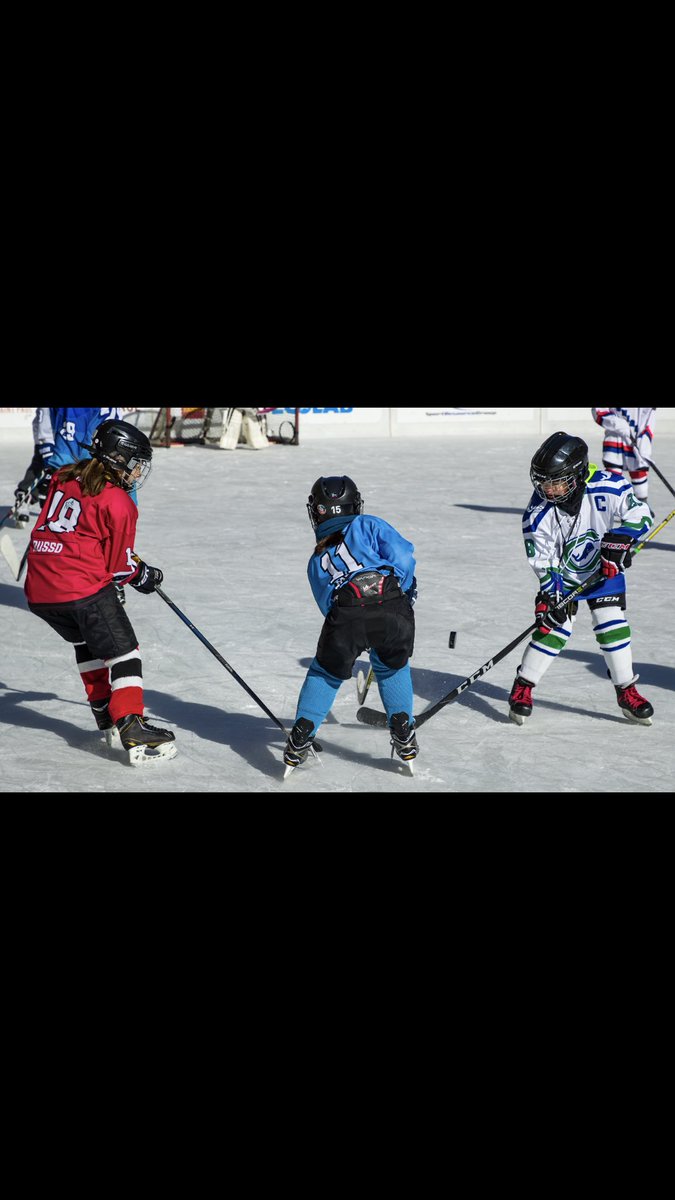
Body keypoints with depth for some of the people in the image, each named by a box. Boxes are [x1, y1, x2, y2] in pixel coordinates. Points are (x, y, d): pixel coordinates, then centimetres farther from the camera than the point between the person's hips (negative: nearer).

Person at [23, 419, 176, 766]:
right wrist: (141, 574, 18)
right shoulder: (117, 503, -8)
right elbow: (118, 562, -2)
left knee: (87, 643, 27)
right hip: (85, 588, -8)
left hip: (40, 591, 8)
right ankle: (132, 732, -11)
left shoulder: (63, 478, 14)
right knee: (122, 652, -1)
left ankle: (106, 716, 29)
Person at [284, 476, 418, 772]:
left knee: (326, 672, 26)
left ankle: (300, 740, 22)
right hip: (394, 608, -1)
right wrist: (405, 592, 22)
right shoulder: (368, 525, 25)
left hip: (346, 615, 1)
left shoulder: (316, 561, 34)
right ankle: (404, 736, 27)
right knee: (392, 667, 28)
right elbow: (402, 556, 8)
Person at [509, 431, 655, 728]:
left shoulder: (607, 488, -27)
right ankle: (522, 687, 5)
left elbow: (641, 514, -15)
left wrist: (618, 541, -27)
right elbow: (541, 560, -18)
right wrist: (549, 596, -27)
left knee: (612, 627, -3)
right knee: (552, 629, -8)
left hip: (604, 570, 1)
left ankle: (627, 692, 10)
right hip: (561, 575, 0)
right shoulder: (539, 513, -23)